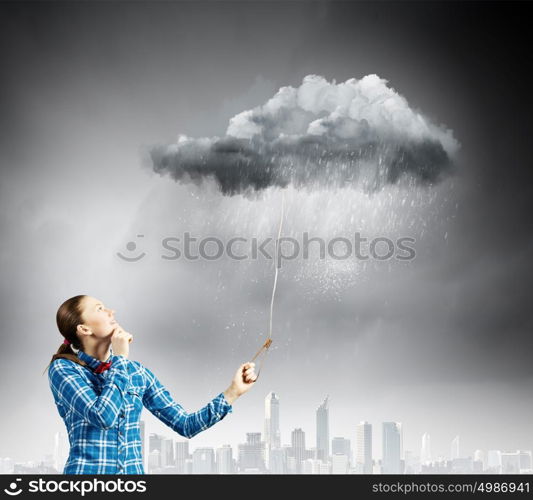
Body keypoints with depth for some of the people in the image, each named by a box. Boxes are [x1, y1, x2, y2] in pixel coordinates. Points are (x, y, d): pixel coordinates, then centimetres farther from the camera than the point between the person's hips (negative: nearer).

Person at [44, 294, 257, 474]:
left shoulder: (137, 371, 8)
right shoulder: (63, 369, -5)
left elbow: (186, 424, 7)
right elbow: (102, 416, -20)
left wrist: (233, 392, 0)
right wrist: (120, 359, -10)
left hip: (134, 471, 4)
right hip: (87, 471, -4)